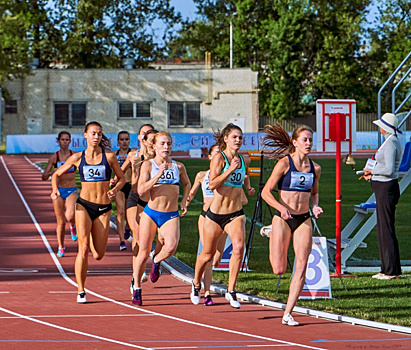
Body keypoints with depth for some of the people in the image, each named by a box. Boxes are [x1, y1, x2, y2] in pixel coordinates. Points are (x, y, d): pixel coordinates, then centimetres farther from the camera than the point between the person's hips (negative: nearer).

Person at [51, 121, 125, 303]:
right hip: (84, 205, -1)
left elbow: (121, 178, 12)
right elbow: (56, 174, 12)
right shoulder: (77, 158, 3)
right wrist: (55, 189, -8)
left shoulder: (109, 157, 2)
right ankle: (81, 291, -9)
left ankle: (91, 236, 41)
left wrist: (115, 190, -9)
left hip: (103, 208, 1)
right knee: (83, 249, -18)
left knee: (98, 255, 4)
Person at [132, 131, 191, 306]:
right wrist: (158, 175, -20)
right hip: (151, 213, -1)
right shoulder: (148, 165, -2)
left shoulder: (178, 166, 7)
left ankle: (157, 261, 10)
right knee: (143, 253, 3)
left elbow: (187, 184, 27)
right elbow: (141, 191, -13)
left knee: (171, 246, -26)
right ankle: (136, 289, 23)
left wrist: (183, 201, 12)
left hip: (171, 215, 1)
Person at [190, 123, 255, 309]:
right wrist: (231, 169, -27)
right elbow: (212, 184, -23)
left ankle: (231, 290, -14)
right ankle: (196, 284, 39)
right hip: (216, 213, -3)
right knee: (207, 255, 10)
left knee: (239, 247, -23)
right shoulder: (219, 158, -10)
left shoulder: (244, 160, 7)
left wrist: (248, 187, 16)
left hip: (236, 214, 3)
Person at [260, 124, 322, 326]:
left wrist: (315, 206, 1)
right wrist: (281, 208, -23)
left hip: (304, 220, 4)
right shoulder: (284, 164, -8)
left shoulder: (315, 168, 6)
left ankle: (287, 313, -3)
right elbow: (266, 192, -8)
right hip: (283, 218, -4)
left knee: (302, 266, -9)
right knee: (279, 270, -2)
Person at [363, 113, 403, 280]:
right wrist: (373, 174, 12)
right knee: (383, 229, 12)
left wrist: (372, 170, -9)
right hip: (384, 188, 11)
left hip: (386, 189, -11)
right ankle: (388, 269, 16)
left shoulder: (390, 143, -17)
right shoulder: (393, 141, 15)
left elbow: (389, 170, -23)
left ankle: (391, 270, -3)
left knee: (386, 229, -6)